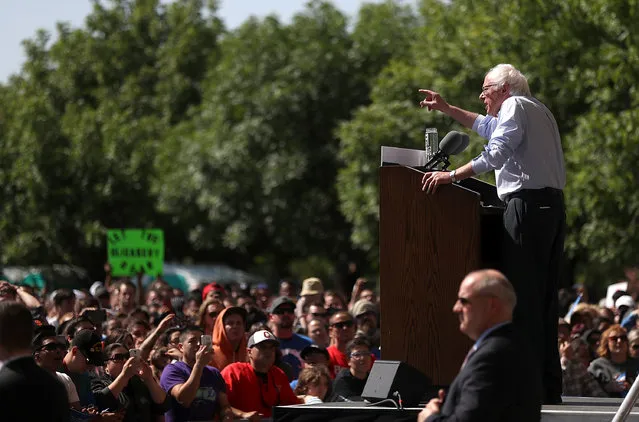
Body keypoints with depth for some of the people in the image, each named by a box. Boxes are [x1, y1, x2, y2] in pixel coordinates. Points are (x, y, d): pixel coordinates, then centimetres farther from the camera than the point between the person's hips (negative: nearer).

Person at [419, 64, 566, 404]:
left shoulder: (514, 106, -3)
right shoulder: (539, 110, 27)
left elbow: (496, 153, -18)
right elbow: (488, 126, 42)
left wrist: (452, 175, -16)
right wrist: (446, 109, 42)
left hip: (528, 205, -10)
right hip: (553, 206, 10)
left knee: (522, 295, -11)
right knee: (544, 297, 9)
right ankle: (550, 385, 8)